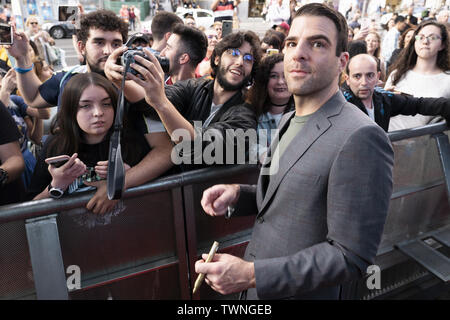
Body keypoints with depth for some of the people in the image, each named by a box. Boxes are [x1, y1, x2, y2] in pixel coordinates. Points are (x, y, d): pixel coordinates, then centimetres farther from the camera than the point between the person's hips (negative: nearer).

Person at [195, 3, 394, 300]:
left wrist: (250, 275, -26)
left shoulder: (360, 138, -25)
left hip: (300, 292, -7)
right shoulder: (289, 120, 3)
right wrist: (238, 194, -7)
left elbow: (350, 256, -23)